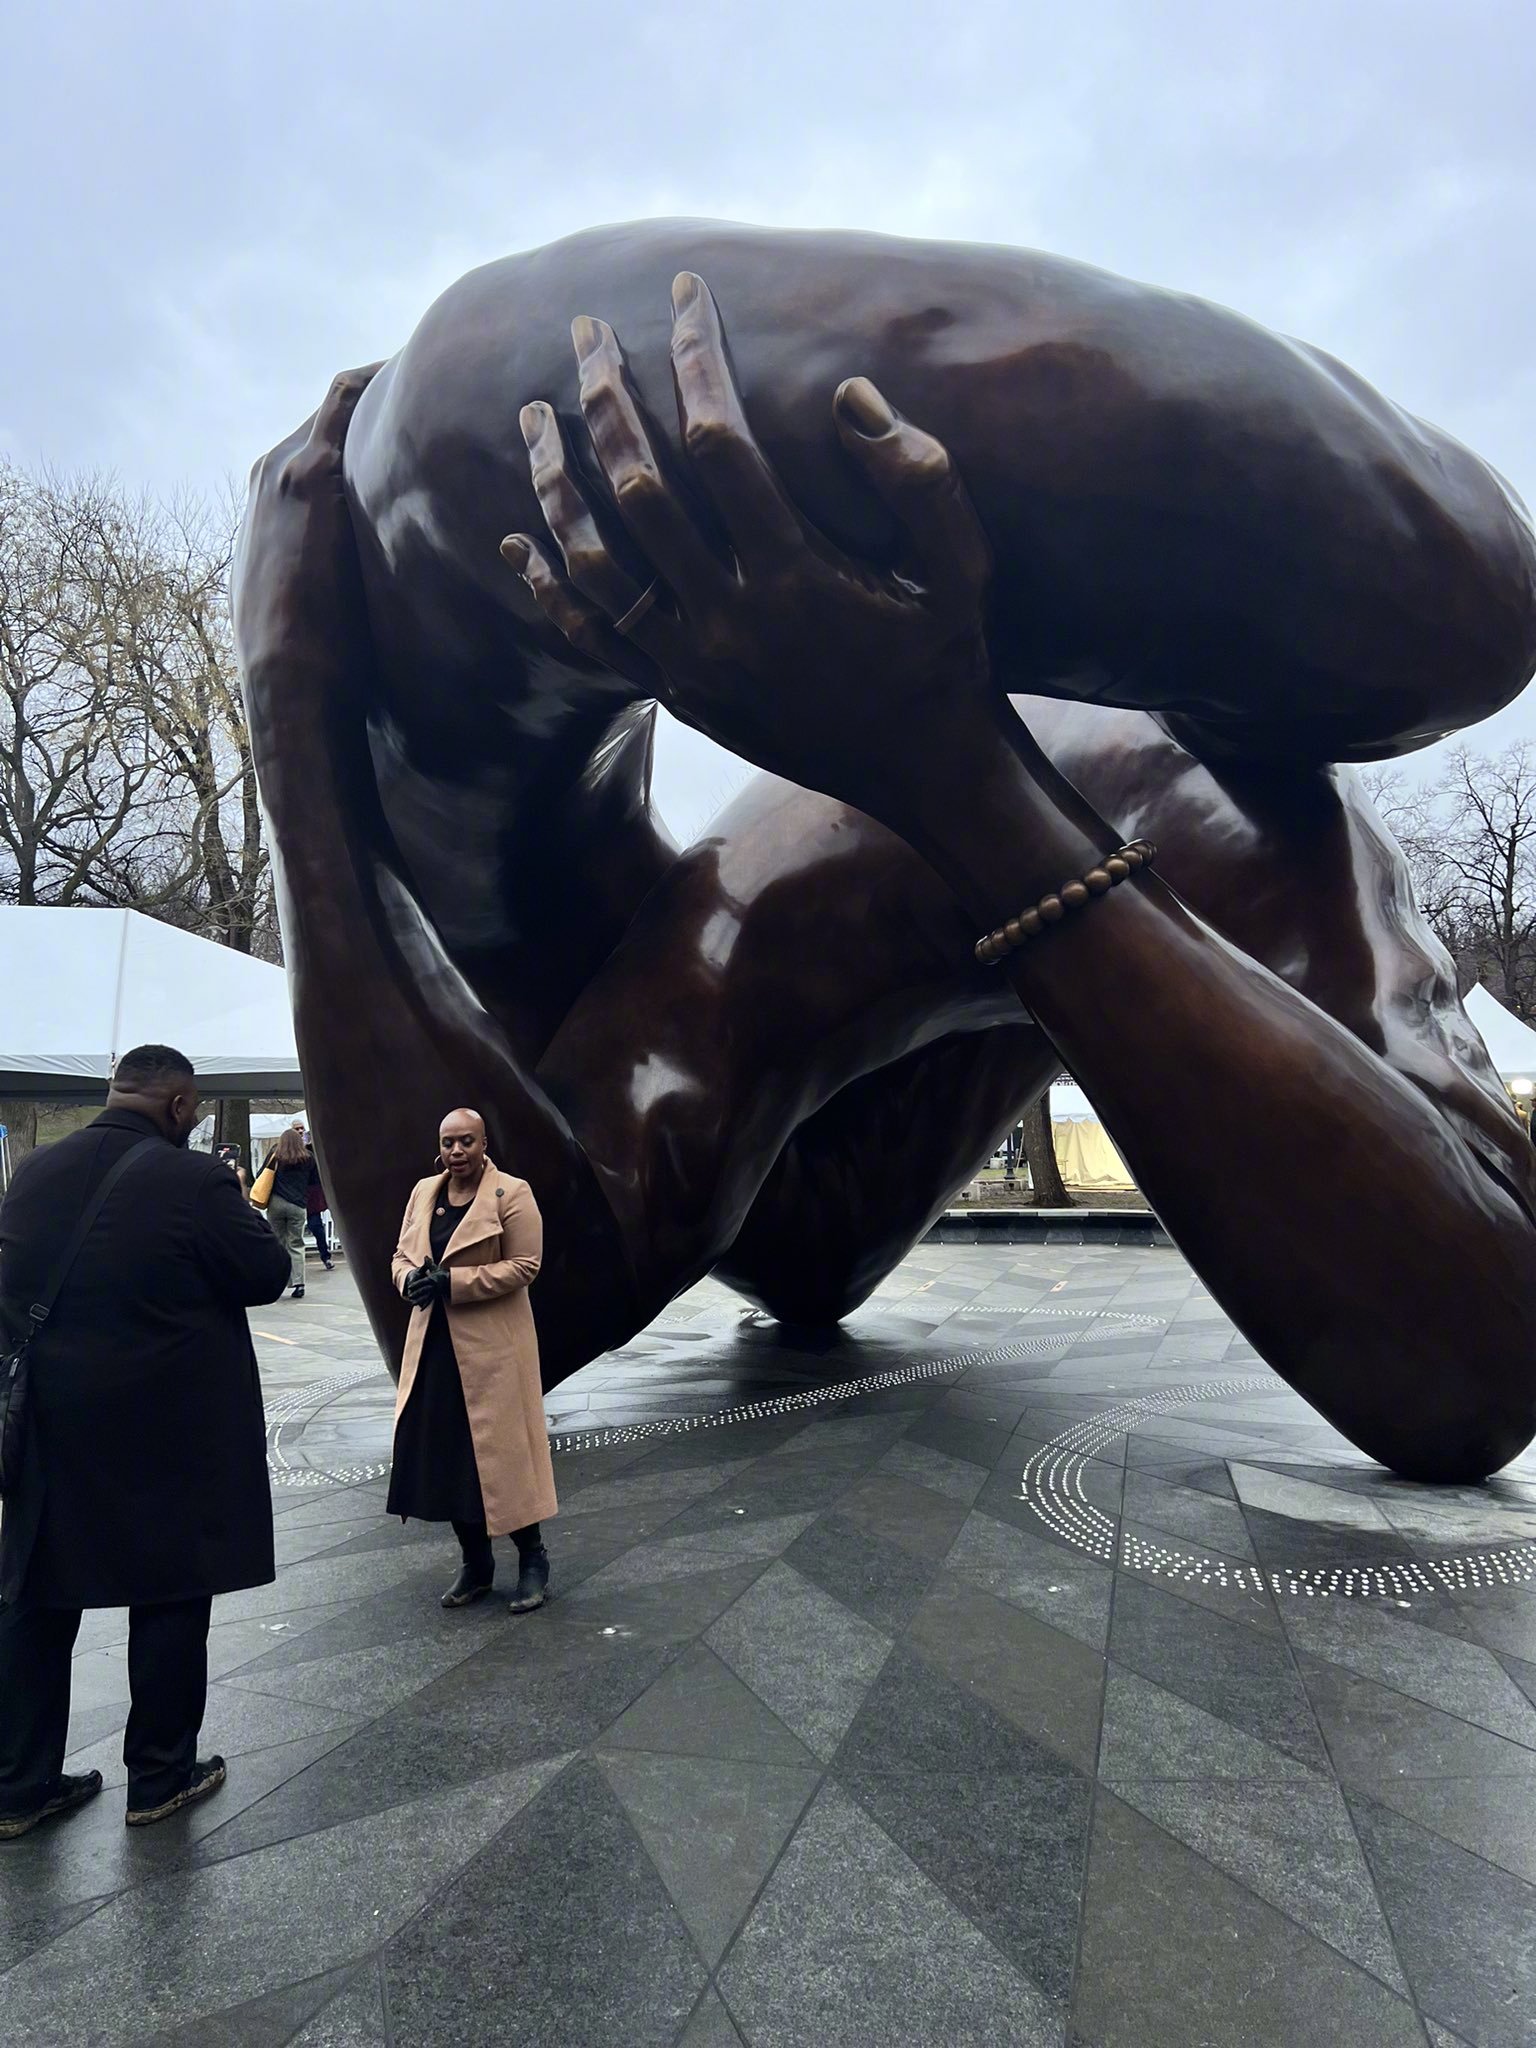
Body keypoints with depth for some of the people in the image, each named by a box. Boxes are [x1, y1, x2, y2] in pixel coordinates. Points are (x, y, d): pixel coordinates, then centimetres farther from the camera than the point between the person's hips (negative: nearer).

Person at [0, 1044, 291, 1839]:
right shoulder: (193, 1180, -17)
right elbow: (267, 1275, -9)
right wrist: (238, 1208, 5)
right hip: (170, 1433, -5)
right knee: (170, 1598, 9)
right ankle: (160, 1775, 21)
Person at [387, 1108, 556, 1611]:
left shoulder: (511, 1193, -9)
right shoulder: (424, 1192, 9)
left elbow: (524, 1264, -14)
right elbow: (402, 1255, 15)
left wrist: (452, 1281, -20)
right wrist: (411, 1279, -10)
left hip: (491, 1344, -6)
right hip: (434, 1343, 6)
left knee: (502, 1450, -1)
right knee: (444, 1452, 10)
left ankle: (533, 1558, 17)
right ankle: (475, 1563, 26)